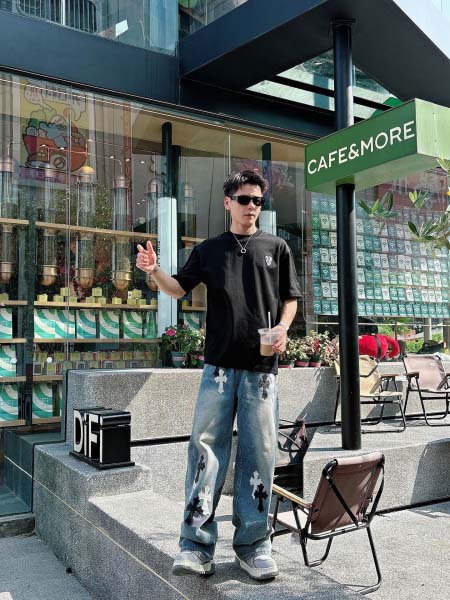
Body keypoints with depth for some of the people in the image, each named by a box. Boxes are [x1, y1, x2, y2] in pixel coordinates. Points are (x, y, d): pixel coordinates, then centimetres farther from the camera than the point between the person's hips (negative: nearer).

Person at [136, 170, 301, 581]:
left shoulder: (276, 248, 12)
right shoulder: (209, 250, 13)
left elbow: (290, 297, 13)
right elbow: (179, 288, 10)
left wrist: (283, 327, -7)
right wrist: (154, 271, -10)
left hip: (262, 366, 0)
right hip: (219, 364, 0)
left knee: (259, 454, 3)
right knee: (206, 449, -3)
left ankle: (253, 545, 15)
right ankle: (197, 545, 4)